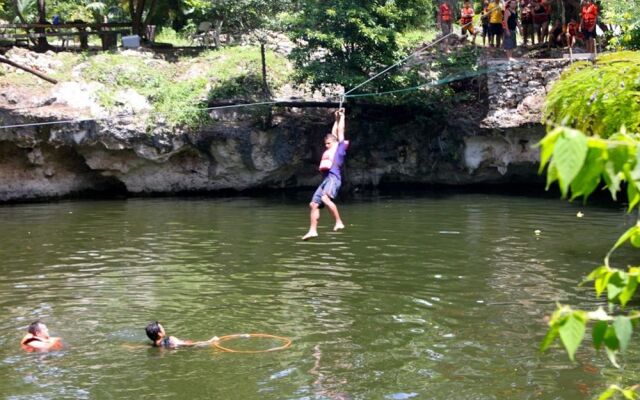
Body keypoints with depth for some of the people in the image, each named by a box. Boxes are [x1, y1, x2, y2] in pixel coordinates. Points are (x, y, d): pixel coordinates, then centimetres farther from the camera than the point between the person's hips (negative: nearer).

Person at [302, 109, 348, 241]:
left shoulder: (340, 147, 8)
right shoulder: (329, 151, 28)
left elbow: (340, 131, 15)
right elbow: (333, 133, 38)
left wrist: (342, 117, 25)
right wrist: (336, 119, 43)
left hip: (333, 178, -9)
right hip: (326, 179, 9)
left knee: (325, 198, -31)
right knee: (314, 204, 0)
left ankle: (339, 222, -31)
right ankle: (313, 230, 0)